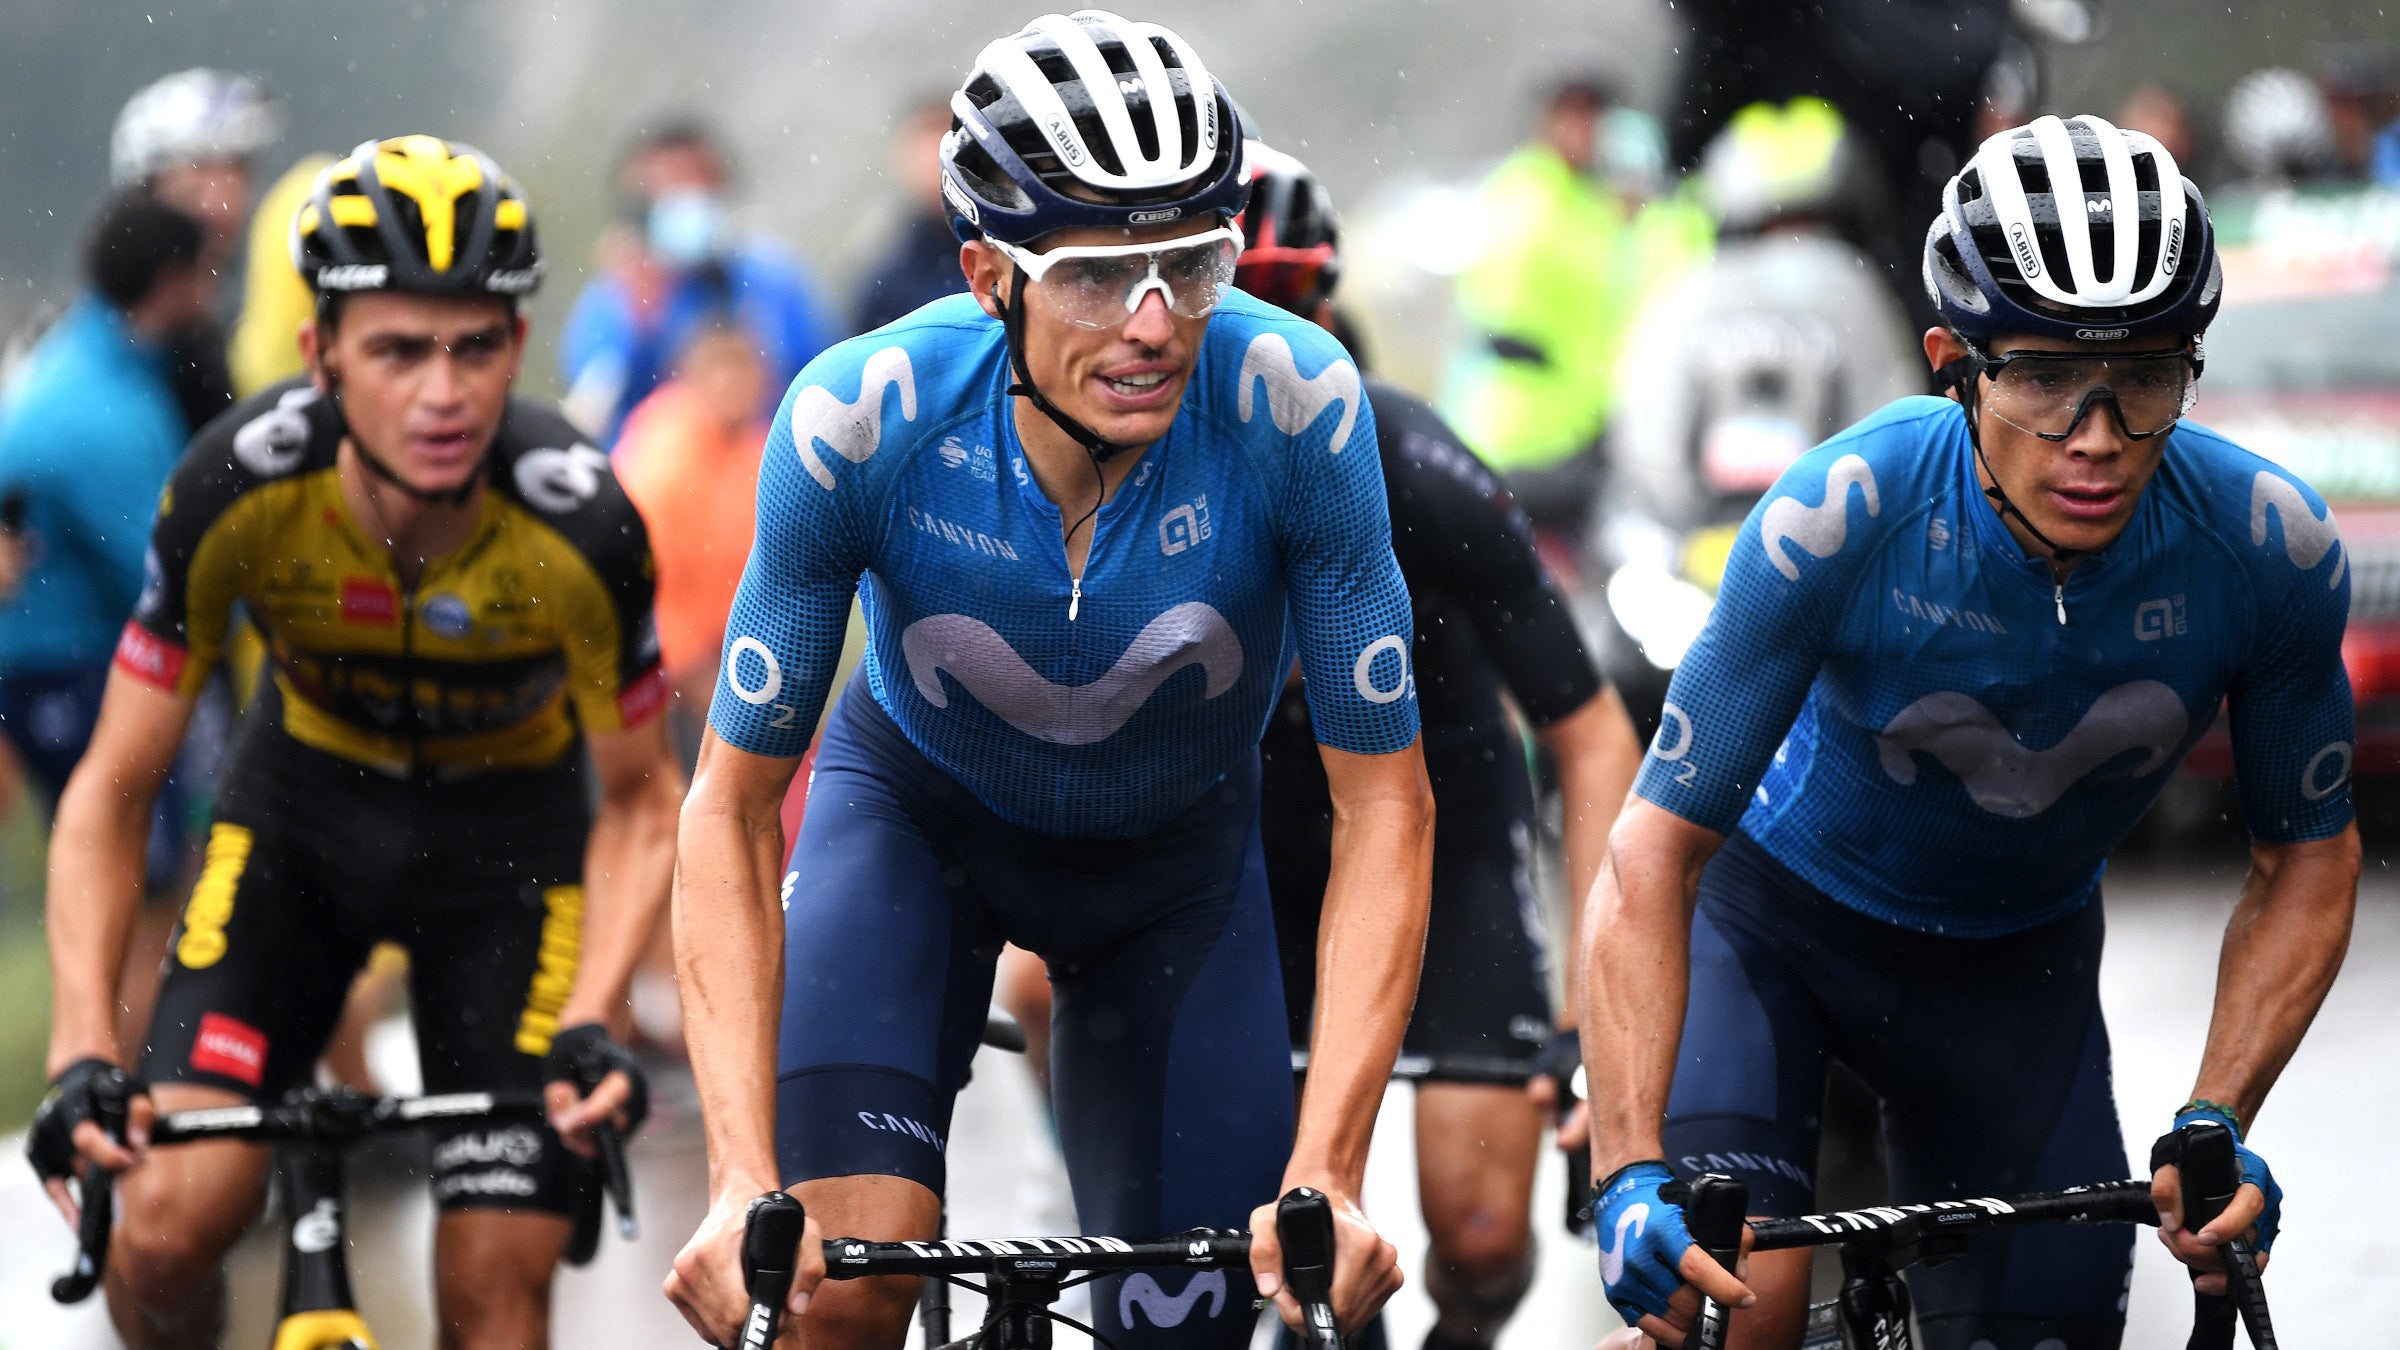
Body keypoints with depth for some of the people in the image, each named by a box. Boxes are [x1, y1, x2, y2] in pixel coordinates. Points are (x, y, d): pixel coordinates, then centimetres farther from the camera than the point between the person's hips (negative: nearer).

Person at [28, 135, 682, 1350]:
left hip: (507, 831, -1)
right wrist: (80, 1052, -30)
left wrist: (592, 1023, -28)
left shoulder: (582, 528, -30)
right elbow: (109, 793, -18)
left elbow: (640, 800, -12)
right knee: (166, 1230, -17)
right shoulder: (238, 487, -28)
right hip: (303, 802, 1)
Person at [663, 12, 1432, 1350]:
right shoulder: (865, 418, -33)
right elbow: (734, 804, -25)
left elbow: (1384, 803, -26)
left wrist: (1327, 1178, -35)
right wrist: (745, 1183, -36)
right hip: (918, 803, -1)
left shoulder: (1293, 408, -33)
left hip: (1177, 844, 1)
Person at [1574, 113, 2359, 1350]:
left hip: (2017, 965, 3)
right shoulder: (1845, 515, -32)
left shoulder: (2268, 546, -25)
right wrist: (1631, 1172, -41)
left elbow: (2308, 859, -9)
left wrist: (2216, 1123, -22)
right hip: (1781, 912, -3)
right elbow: (1652, 853, -30)